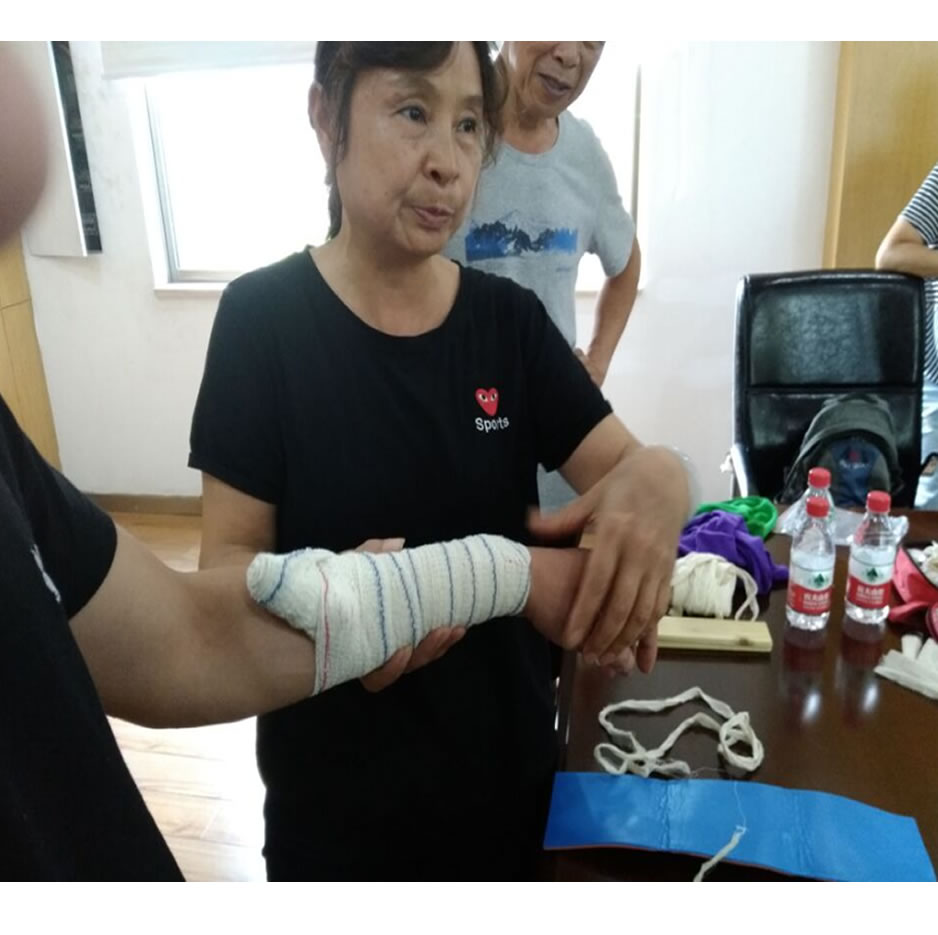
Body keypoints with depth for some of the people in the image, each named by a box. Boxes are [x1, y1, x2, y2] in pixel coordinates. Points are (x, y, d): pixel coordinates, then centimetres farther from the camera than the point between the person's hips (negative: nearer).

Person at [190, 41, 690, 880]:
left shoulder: (509, 318, -5)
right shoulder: (262, 317, -13)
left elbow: (629, 466, -9)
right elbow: (229, 554, -13)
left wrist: (656, 478, -33)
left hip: (504, 741, 3)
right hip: (338, 768, -2)